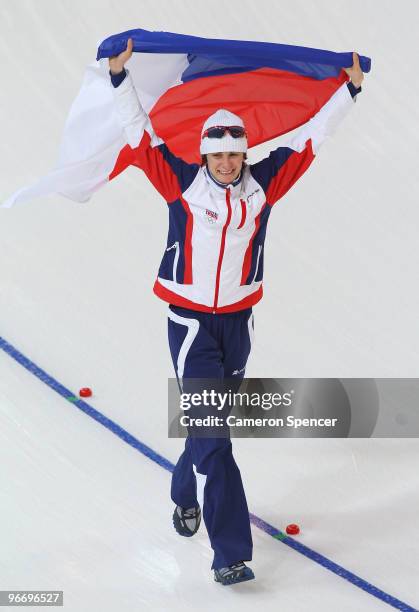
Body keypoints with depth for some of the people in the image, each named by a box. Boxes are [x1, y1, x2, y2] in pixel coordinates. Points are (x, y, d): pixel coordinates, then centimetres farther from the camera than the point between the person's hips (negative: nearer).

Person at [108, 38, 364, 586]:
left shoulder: (262, 185, -2)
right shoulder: (182, 182, -9)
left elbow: (310, 138, 4)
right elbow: (140, 135, -9)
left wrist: (350, 89, 5)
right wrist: (120, 78, -15)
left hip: (238, 319, 4)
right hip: (190, 320, -4)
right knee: (215, 434, -7)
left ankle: (186, 496, 48)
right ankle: (231, 552, -2)